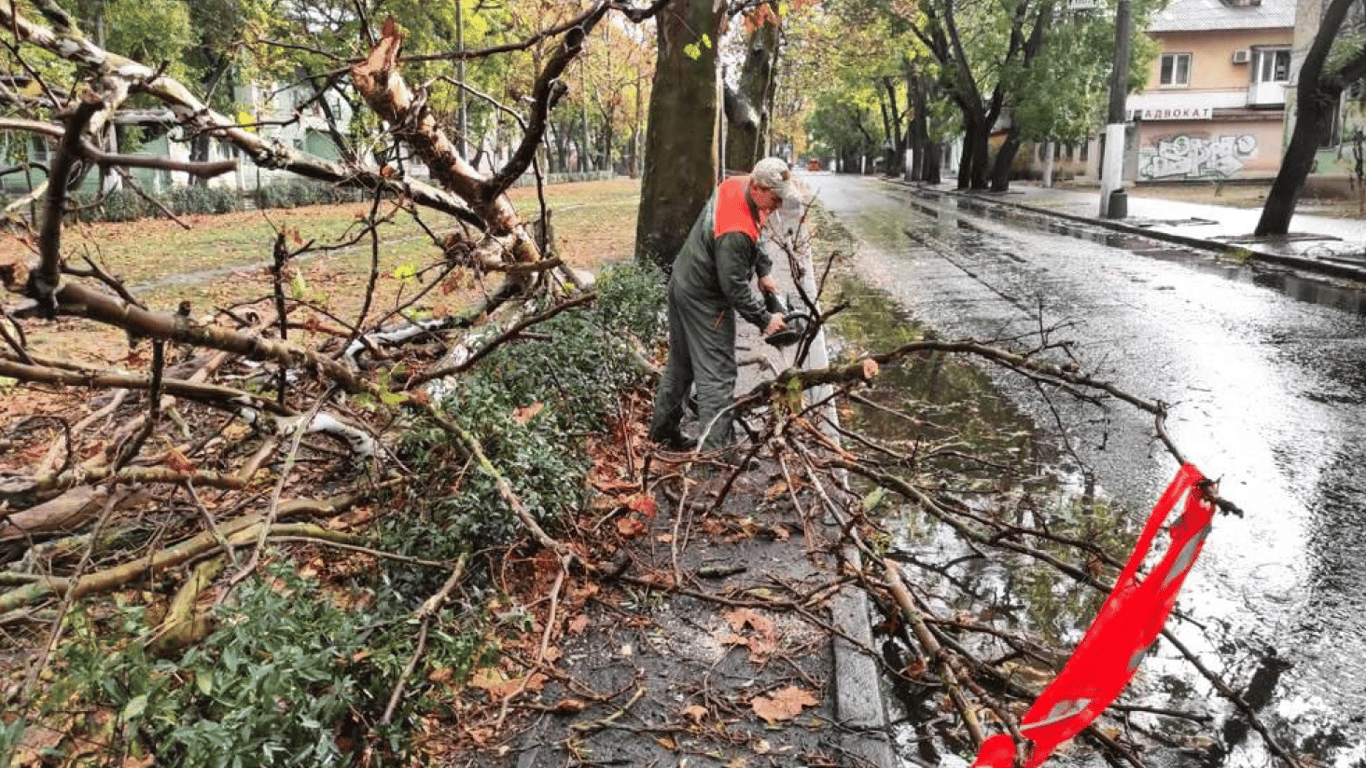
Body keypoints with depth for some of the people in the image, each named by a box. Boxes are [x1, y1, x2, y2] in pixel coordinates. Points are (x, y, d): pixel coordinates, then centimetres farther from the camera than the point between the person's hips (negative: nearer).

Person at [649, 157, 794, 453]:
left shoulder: (735, 185, -5)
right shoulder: (735, 233, -34)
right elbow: (734, 288, -26)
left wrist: (763, 270, 6)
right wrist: (765, 320, -15)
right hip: (704, 301, -10)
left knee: (681, 363, 22)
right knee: (717, 374, -5)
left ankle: (663, 429, 36)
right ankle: (714, 448, -3)